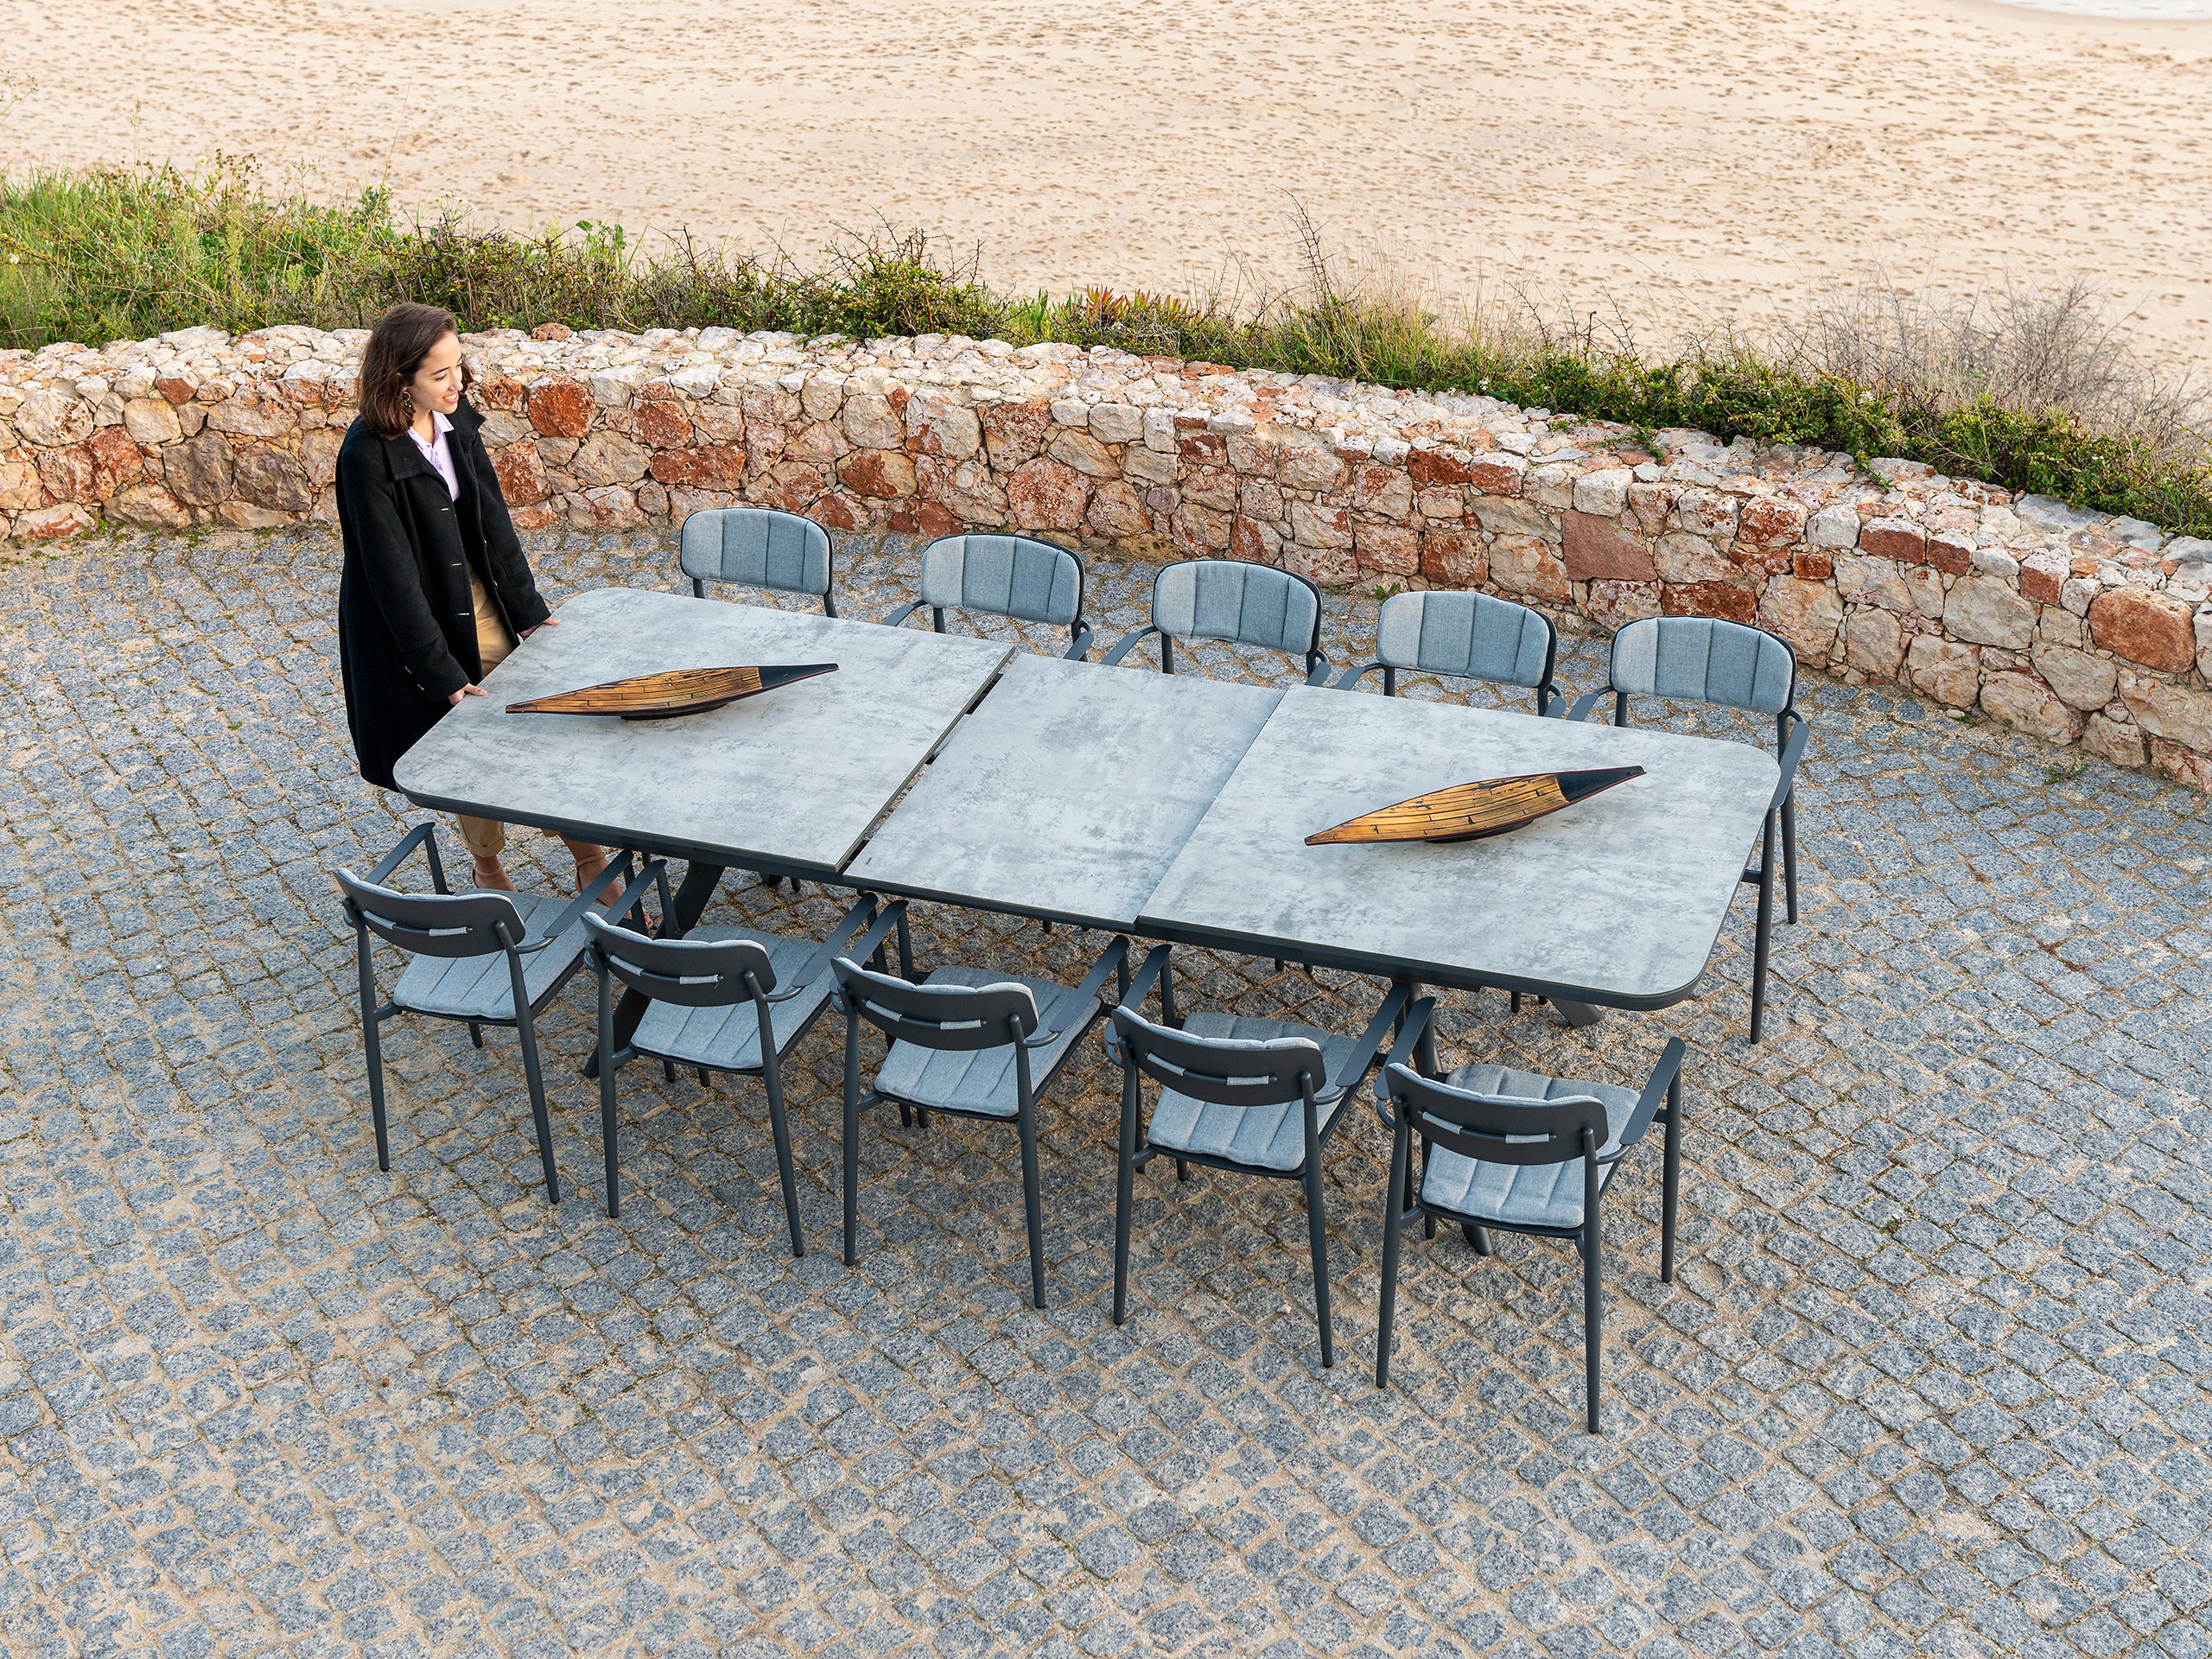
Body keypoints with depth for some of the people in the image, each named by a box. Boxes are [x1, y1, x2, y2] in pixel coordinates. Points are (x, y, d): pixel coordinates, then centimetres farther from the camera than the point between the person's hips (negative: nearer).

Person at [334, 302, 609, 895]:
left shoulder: (454, 420, -5)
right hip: (415, 618, -6)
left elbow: (491, 516, 4)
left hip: (477, 596, 6)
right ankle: (486, 866, 29)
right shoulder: (367, 456, -25)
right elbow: (391, 574, -23)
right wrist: (442, 674, -21)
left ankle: (590, 859, 12)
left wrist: (528, 607, 2)